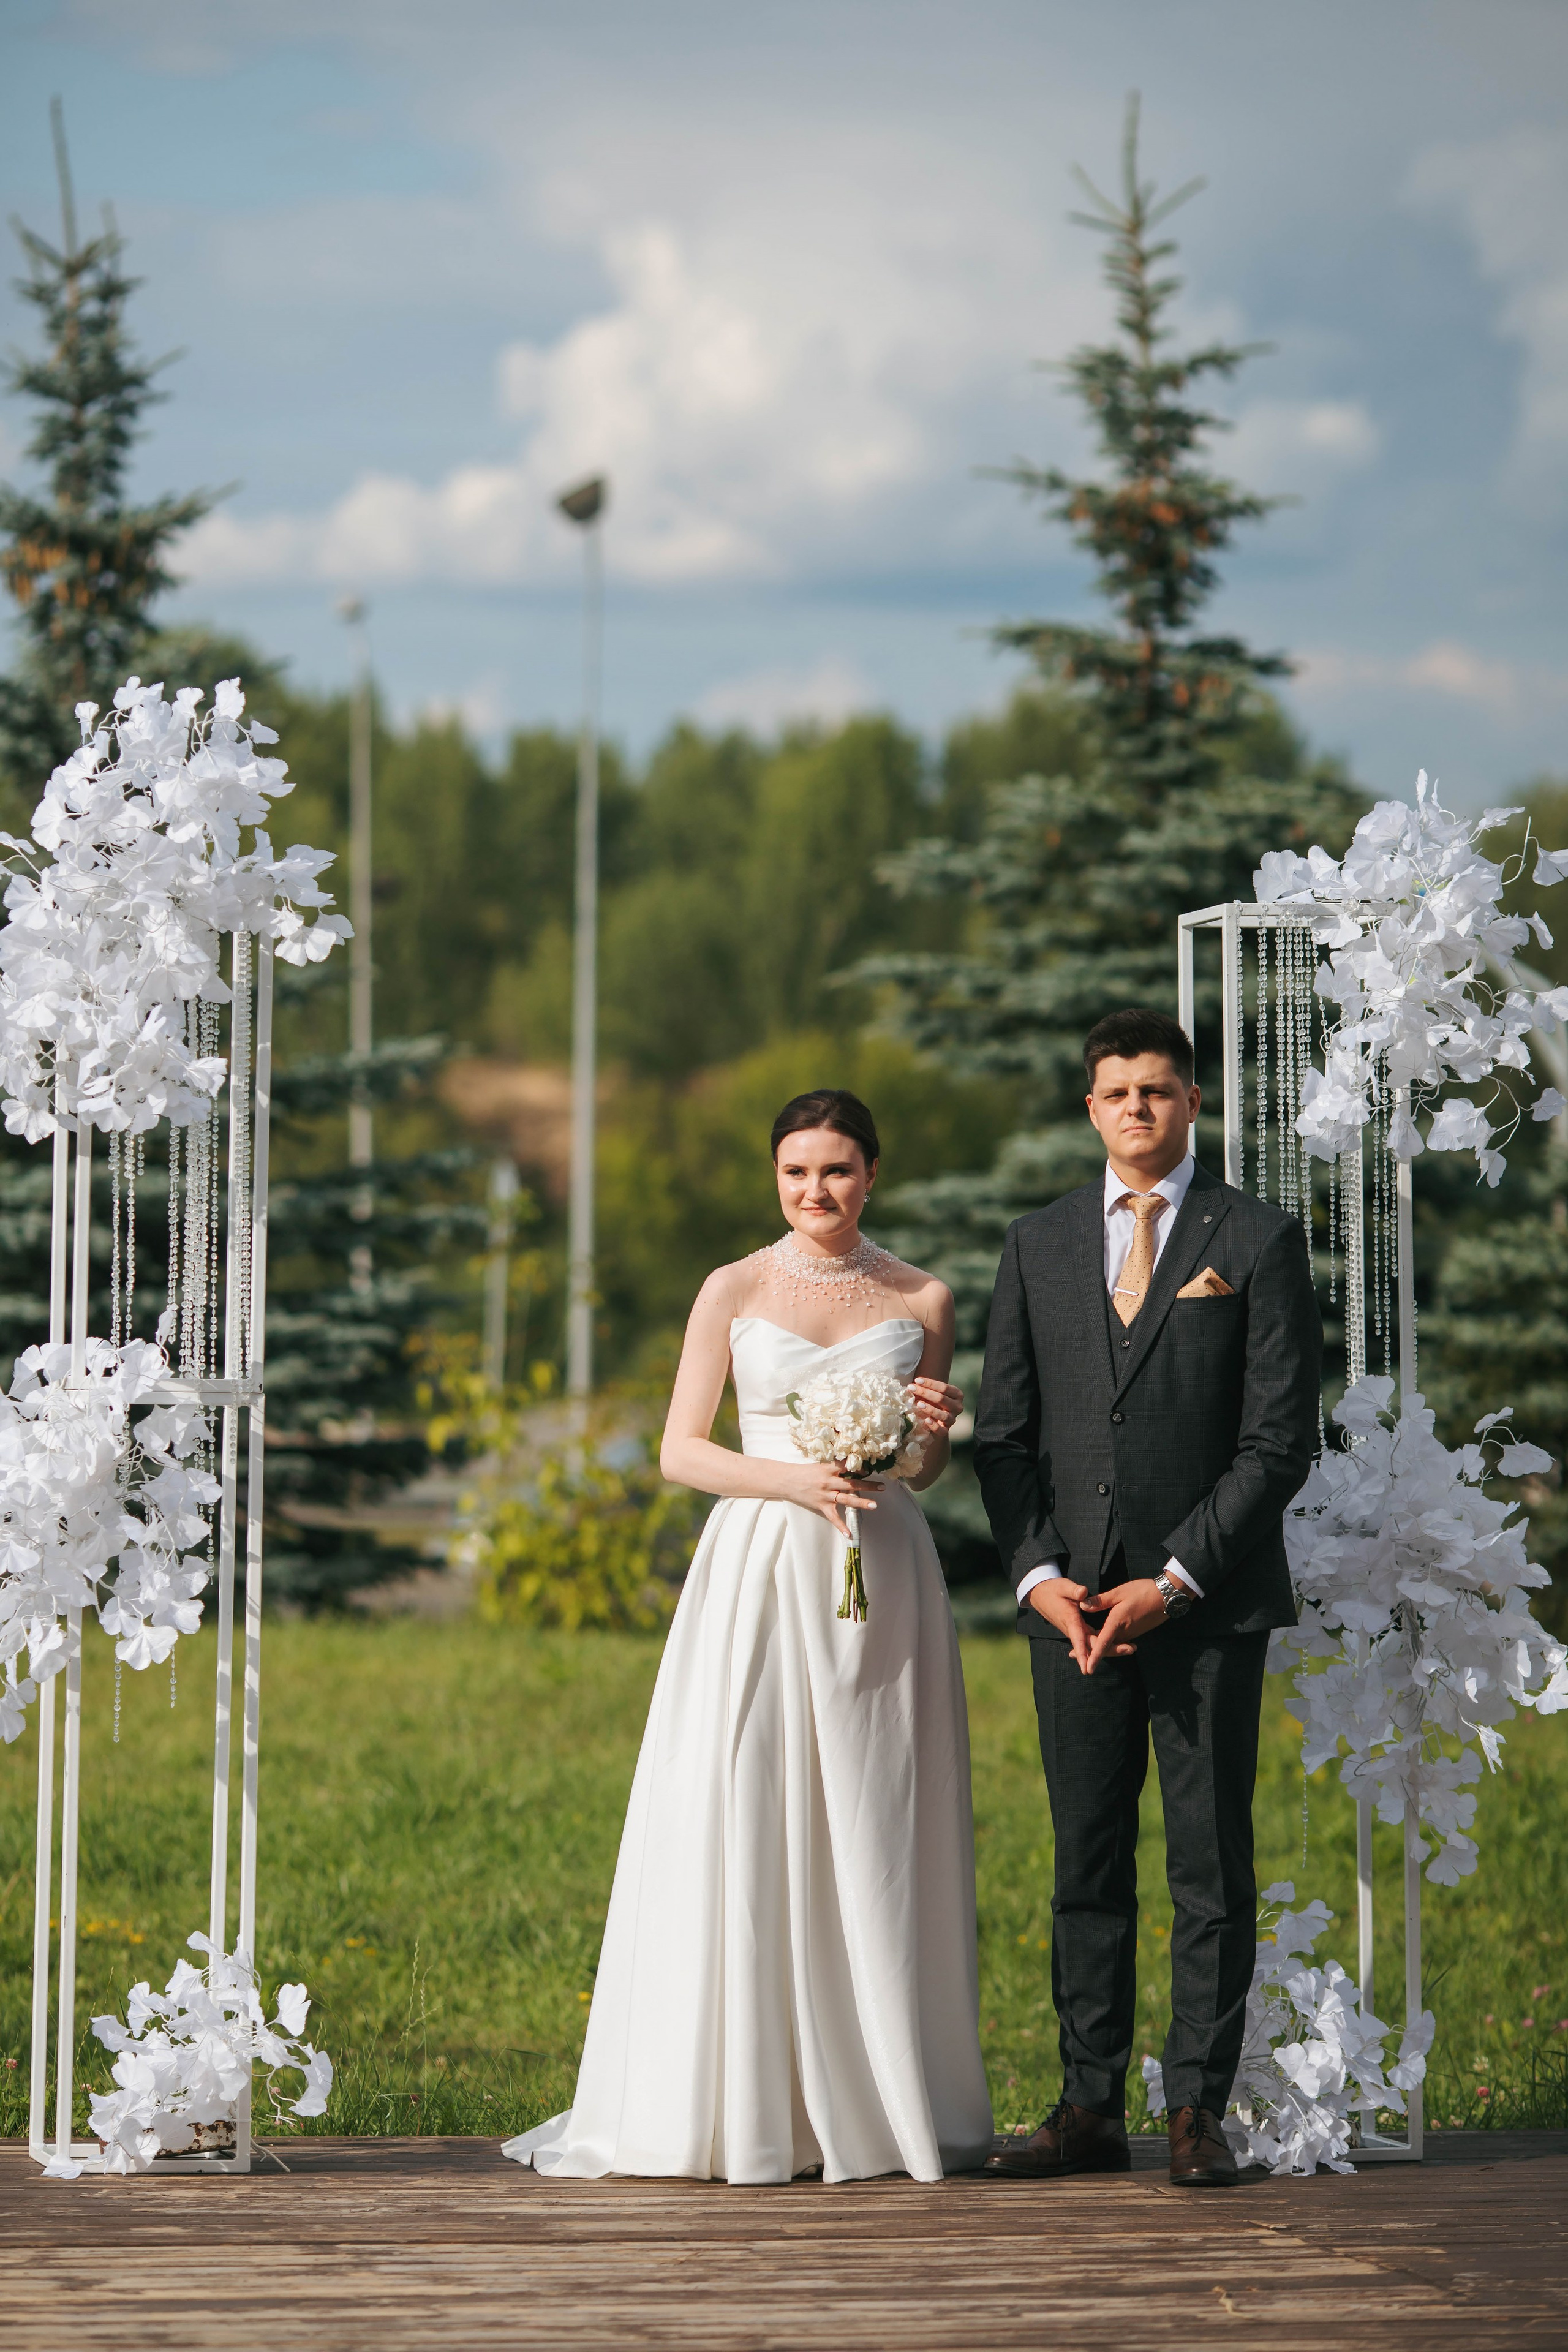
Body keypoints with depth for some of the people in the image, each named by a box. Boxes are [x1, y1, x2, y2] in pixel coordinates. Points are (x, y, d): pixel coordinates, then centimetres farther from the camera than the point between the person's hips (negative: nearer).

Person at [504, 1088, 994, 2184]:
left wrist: (937, 1431, -6)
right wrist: (795, 1481, -12)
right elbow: (680, 1449, 2)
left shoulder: (921, 1301, 9)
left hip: (880, 1581, 1)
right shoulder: (735, 1293, 5)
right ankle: (741, 2105, -3)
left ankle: (883, 2100, 6)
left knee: (874, 1835, 0)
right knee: (742, 1832, -6)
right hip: (759, 1571, -1)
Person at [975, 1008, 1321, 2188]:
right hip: (1074, 1603, 3)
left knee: (1213, 1864, -1)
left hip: (1209, 1604, -3)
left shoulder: (1260, 1241, 1)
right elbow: (1004, 1432, 11)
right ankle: (1091, 2111, 8)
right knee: (1088, 1864, 4)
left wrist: (1174, 1582, -10)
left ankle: (1199, 2112, 4)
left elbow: (1280, 1439, -4)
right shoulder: (1040, 1245, 12)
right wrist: (1041, 1576, -3)